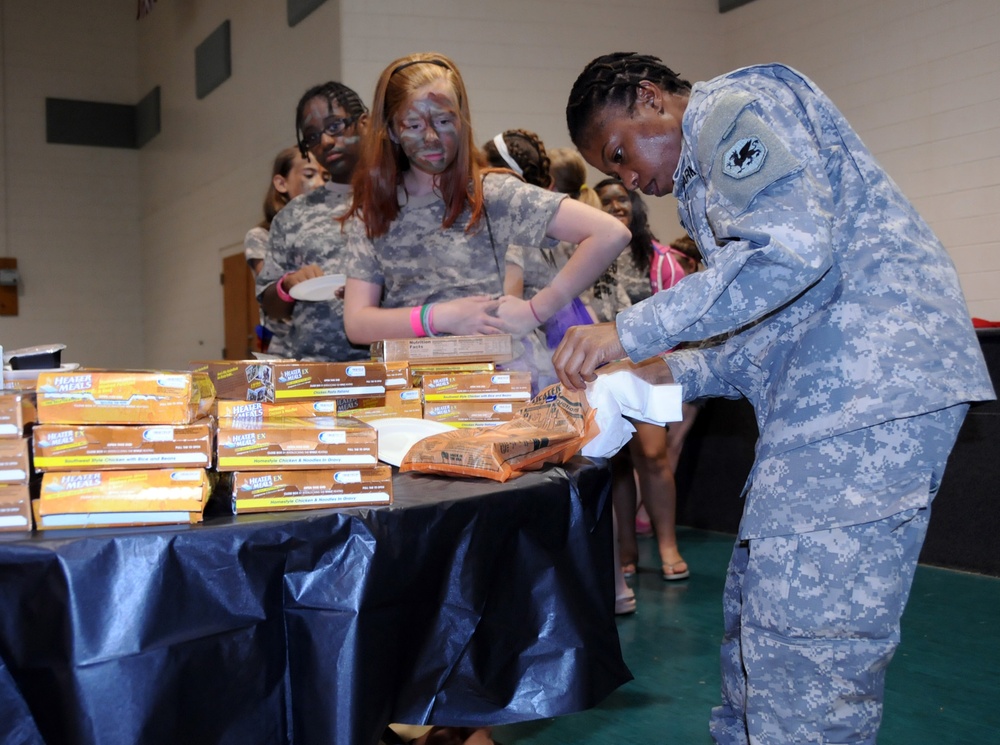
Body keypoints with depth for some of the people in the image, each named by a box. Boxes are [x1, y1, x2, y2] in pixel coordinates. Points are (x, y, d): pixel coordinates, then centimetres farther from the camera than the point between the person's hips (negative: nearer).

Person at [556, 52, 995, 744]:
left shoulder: (731, 103, -3)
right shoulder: (709, 173, 28)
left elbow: (792, 248, -20)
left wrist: (631, 332, -17)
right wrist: (677, 371, 13)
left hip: (870, 387, -11)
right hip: (833, 394, 11)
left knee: (804, 647, -11)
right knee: (756, 612, 15)